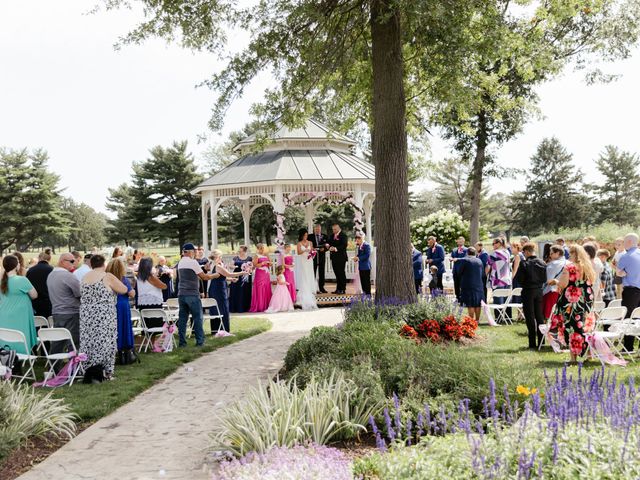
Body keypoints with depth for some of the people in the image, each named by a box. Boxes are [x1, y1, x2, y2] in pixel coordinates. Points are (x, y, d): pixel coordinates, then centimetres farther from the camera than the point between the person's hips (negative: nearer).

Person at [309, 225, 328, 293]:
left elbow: (327, 246, 7)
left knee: (321, 273, 7)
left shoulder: (324, 236, 8)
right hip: (313, 257, -2)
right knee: (312, 273, 0)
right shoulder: (310, 237, 3)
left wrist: (324, 249, -12)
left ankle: (321, 288, 14)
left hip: (322, 257, 2)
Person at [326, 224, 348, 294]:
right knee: (337, 273, 9)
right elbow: (330, 243, 18)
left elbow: (344, 245, -18)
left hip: (341, 257, -7)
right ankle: (338, 289, 13)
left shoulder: (343, 235, -8)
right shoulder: (332, 236, 16)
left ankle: (343, 289, -1)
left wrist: (335, 248, -27)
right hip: (334, 257, 7)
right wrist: (328, 245, -5)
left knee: (341, 273, -5)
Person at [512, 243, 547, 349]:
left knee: (530, 317, 1)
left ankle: (533, 343, 1)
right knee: (539, 316, 12)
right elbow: (545, 279, 3)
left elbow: (518, 278, -14)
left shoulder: (524, 263, -15)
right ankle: (541, 342, 15)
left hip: (528, 291, -4)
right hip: (539, 290, 5)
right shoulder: (542, 263, 0)